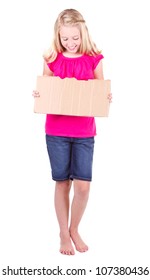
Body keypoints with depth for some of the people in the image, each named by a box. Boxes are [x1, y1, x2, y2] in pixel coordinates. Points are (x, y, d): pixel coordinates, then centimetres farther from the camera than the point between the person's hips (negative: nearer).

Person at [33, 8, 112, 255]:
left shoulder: (94, 59, -1)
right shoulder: (51, 59, 0)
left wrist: (107, 98, -15)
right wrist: (37, 96, -13)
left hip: (85, 131, 0)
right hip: (56, 131, 0)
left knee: (83, 184, -2)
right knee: (62, 183, 7)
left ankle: (74, 229, 24)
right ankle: (64, 233, 25)